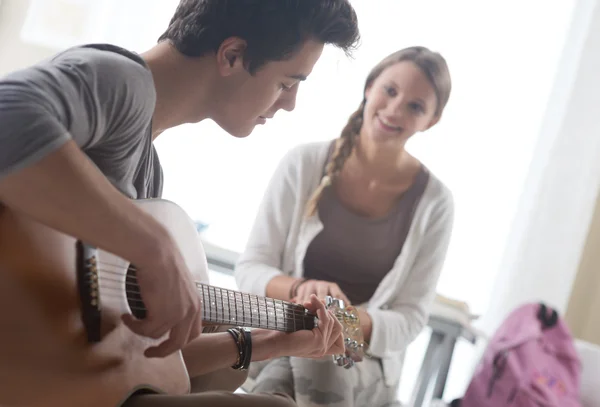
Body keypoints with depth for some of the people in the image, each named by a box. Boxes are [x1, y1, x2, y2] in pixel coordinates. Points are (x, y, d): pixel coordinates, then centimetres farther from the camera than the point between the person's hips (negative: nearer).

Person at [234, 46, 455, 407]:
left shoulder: (434, 203, -6)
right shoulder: (305, 163, -5)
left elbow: (409, 319, -6)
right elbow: (249, 269, -3)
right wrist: (299, 289, -25)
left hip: (365, 359, 0)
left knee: (321, 354, -34)